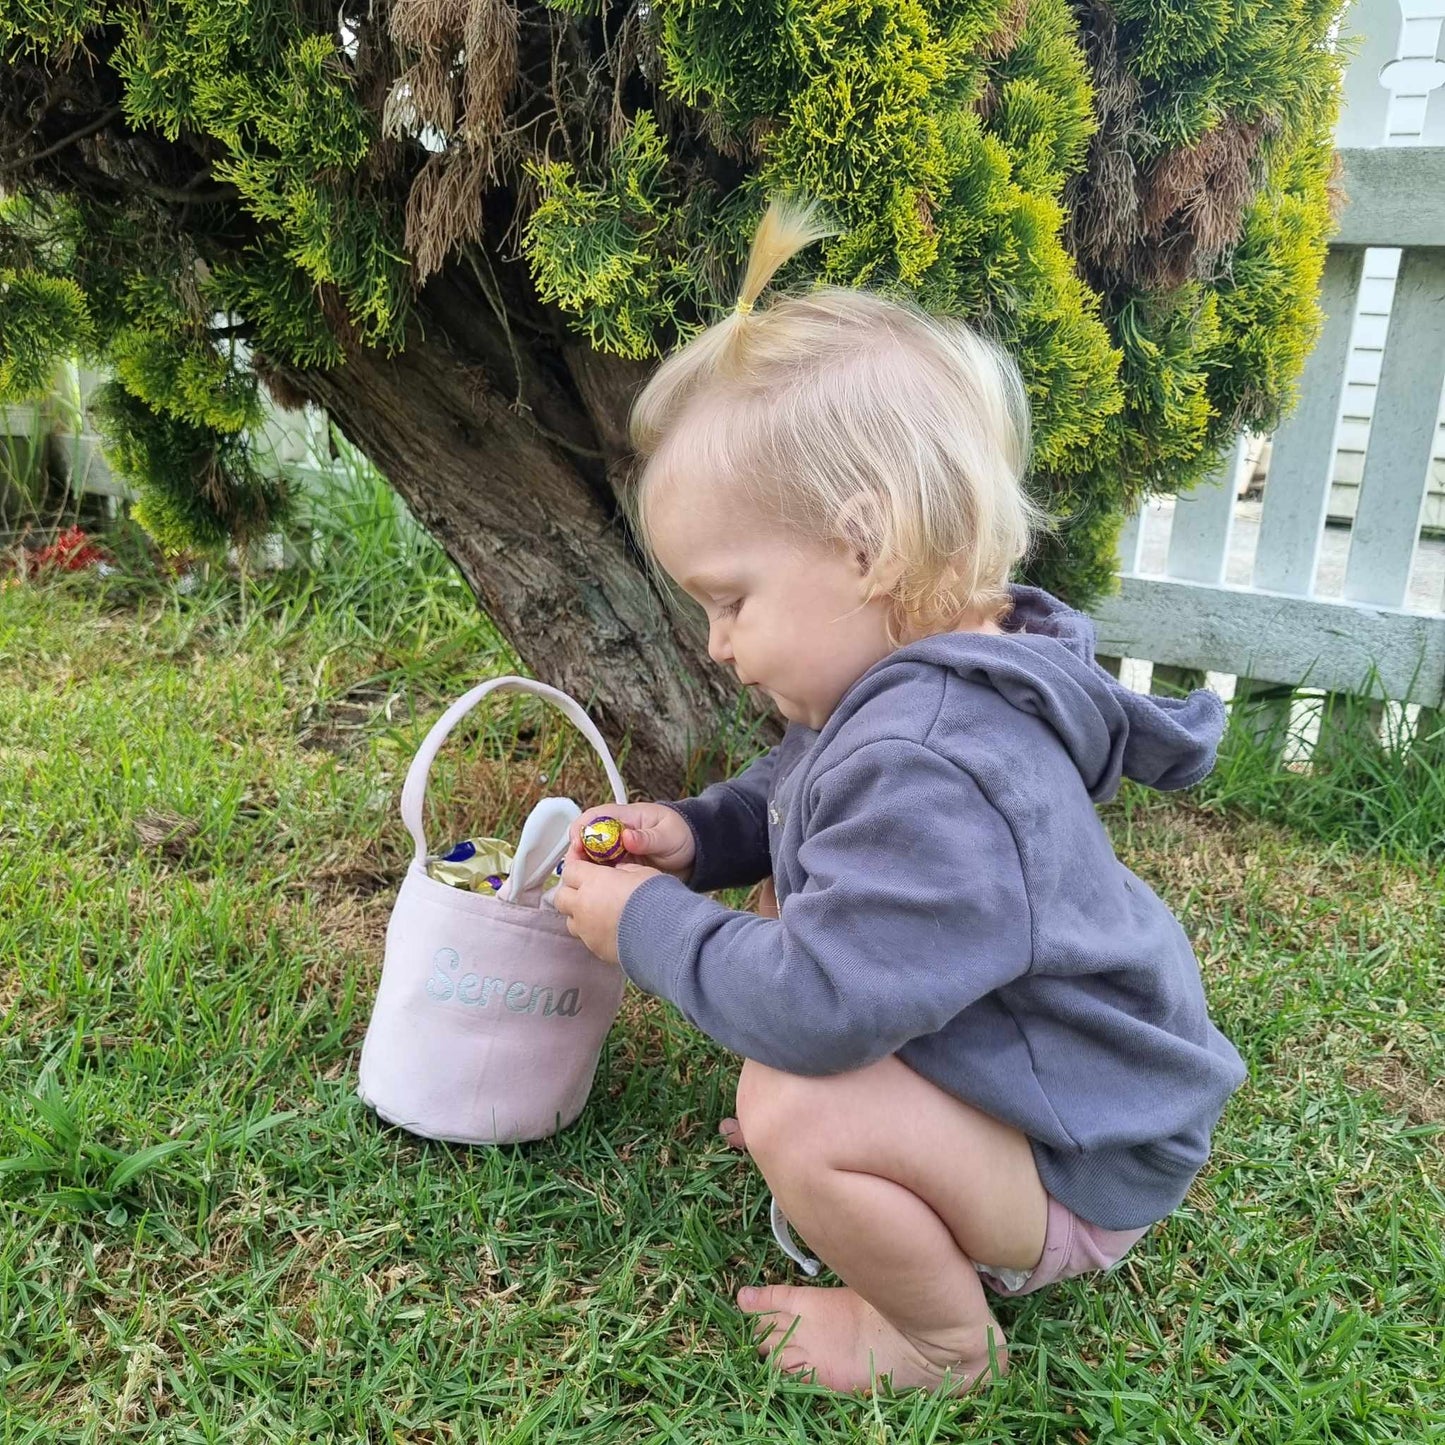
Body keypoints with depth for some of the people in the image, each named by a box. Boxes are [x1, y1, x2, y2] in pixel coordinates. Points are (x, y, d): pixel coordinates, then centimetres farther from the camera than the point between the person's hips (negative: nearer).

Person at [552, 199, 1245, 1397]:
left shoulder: (928, 769, -37)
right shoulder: (896, 691, -3)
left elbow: (817, 1006, -38)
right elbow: (796, 804, 16)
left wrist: (645, 925, -23)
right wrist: (697, 835, -3)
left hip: (1080, 1167, -10)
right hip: (1007, 1069, 10)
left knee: (797, 1110, -30)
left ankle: (944, 1342, 0)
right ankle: (940, 1212, 14)